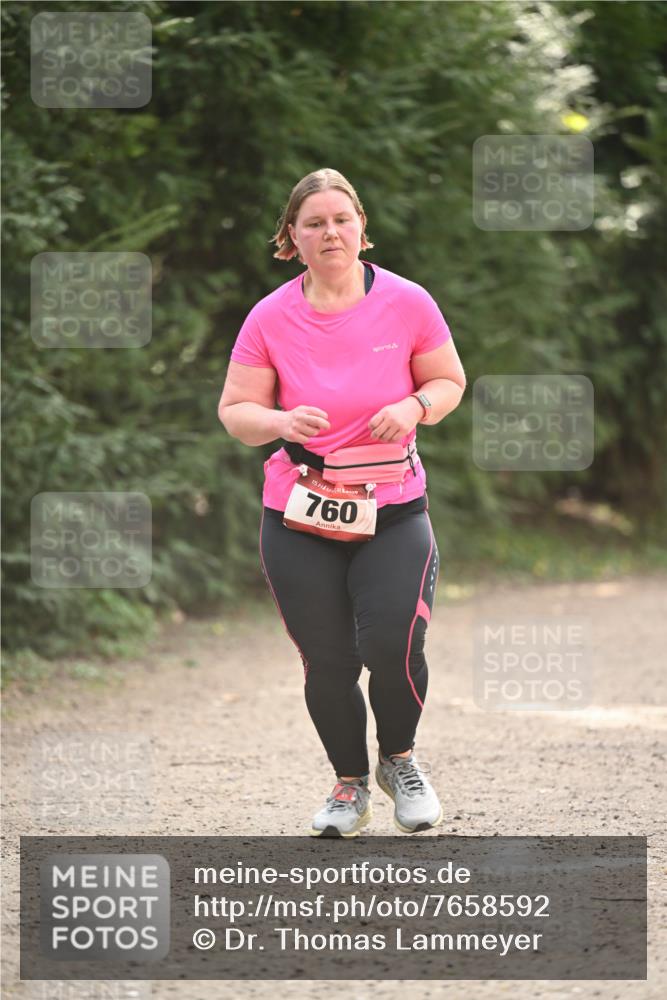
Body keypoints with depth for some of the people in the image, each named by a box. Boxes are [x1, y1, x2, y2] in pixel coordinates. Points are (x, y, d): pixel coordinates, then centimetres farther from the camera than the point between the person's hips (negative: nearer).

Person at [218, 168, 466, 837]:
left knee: (393, 645, -16)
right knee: (328, 662, 0)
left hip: (393, 511, -1)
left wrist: (415, 407, -12)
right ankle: (350, 784, 26)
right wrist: (281, 422, -19)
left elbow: (450, 381, 10)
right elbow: (234, 411, 3)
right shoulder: (270, 318, -1)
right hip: (299, 519, 1)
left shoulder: (406, 303, -1)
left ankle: (398, 760, 16)